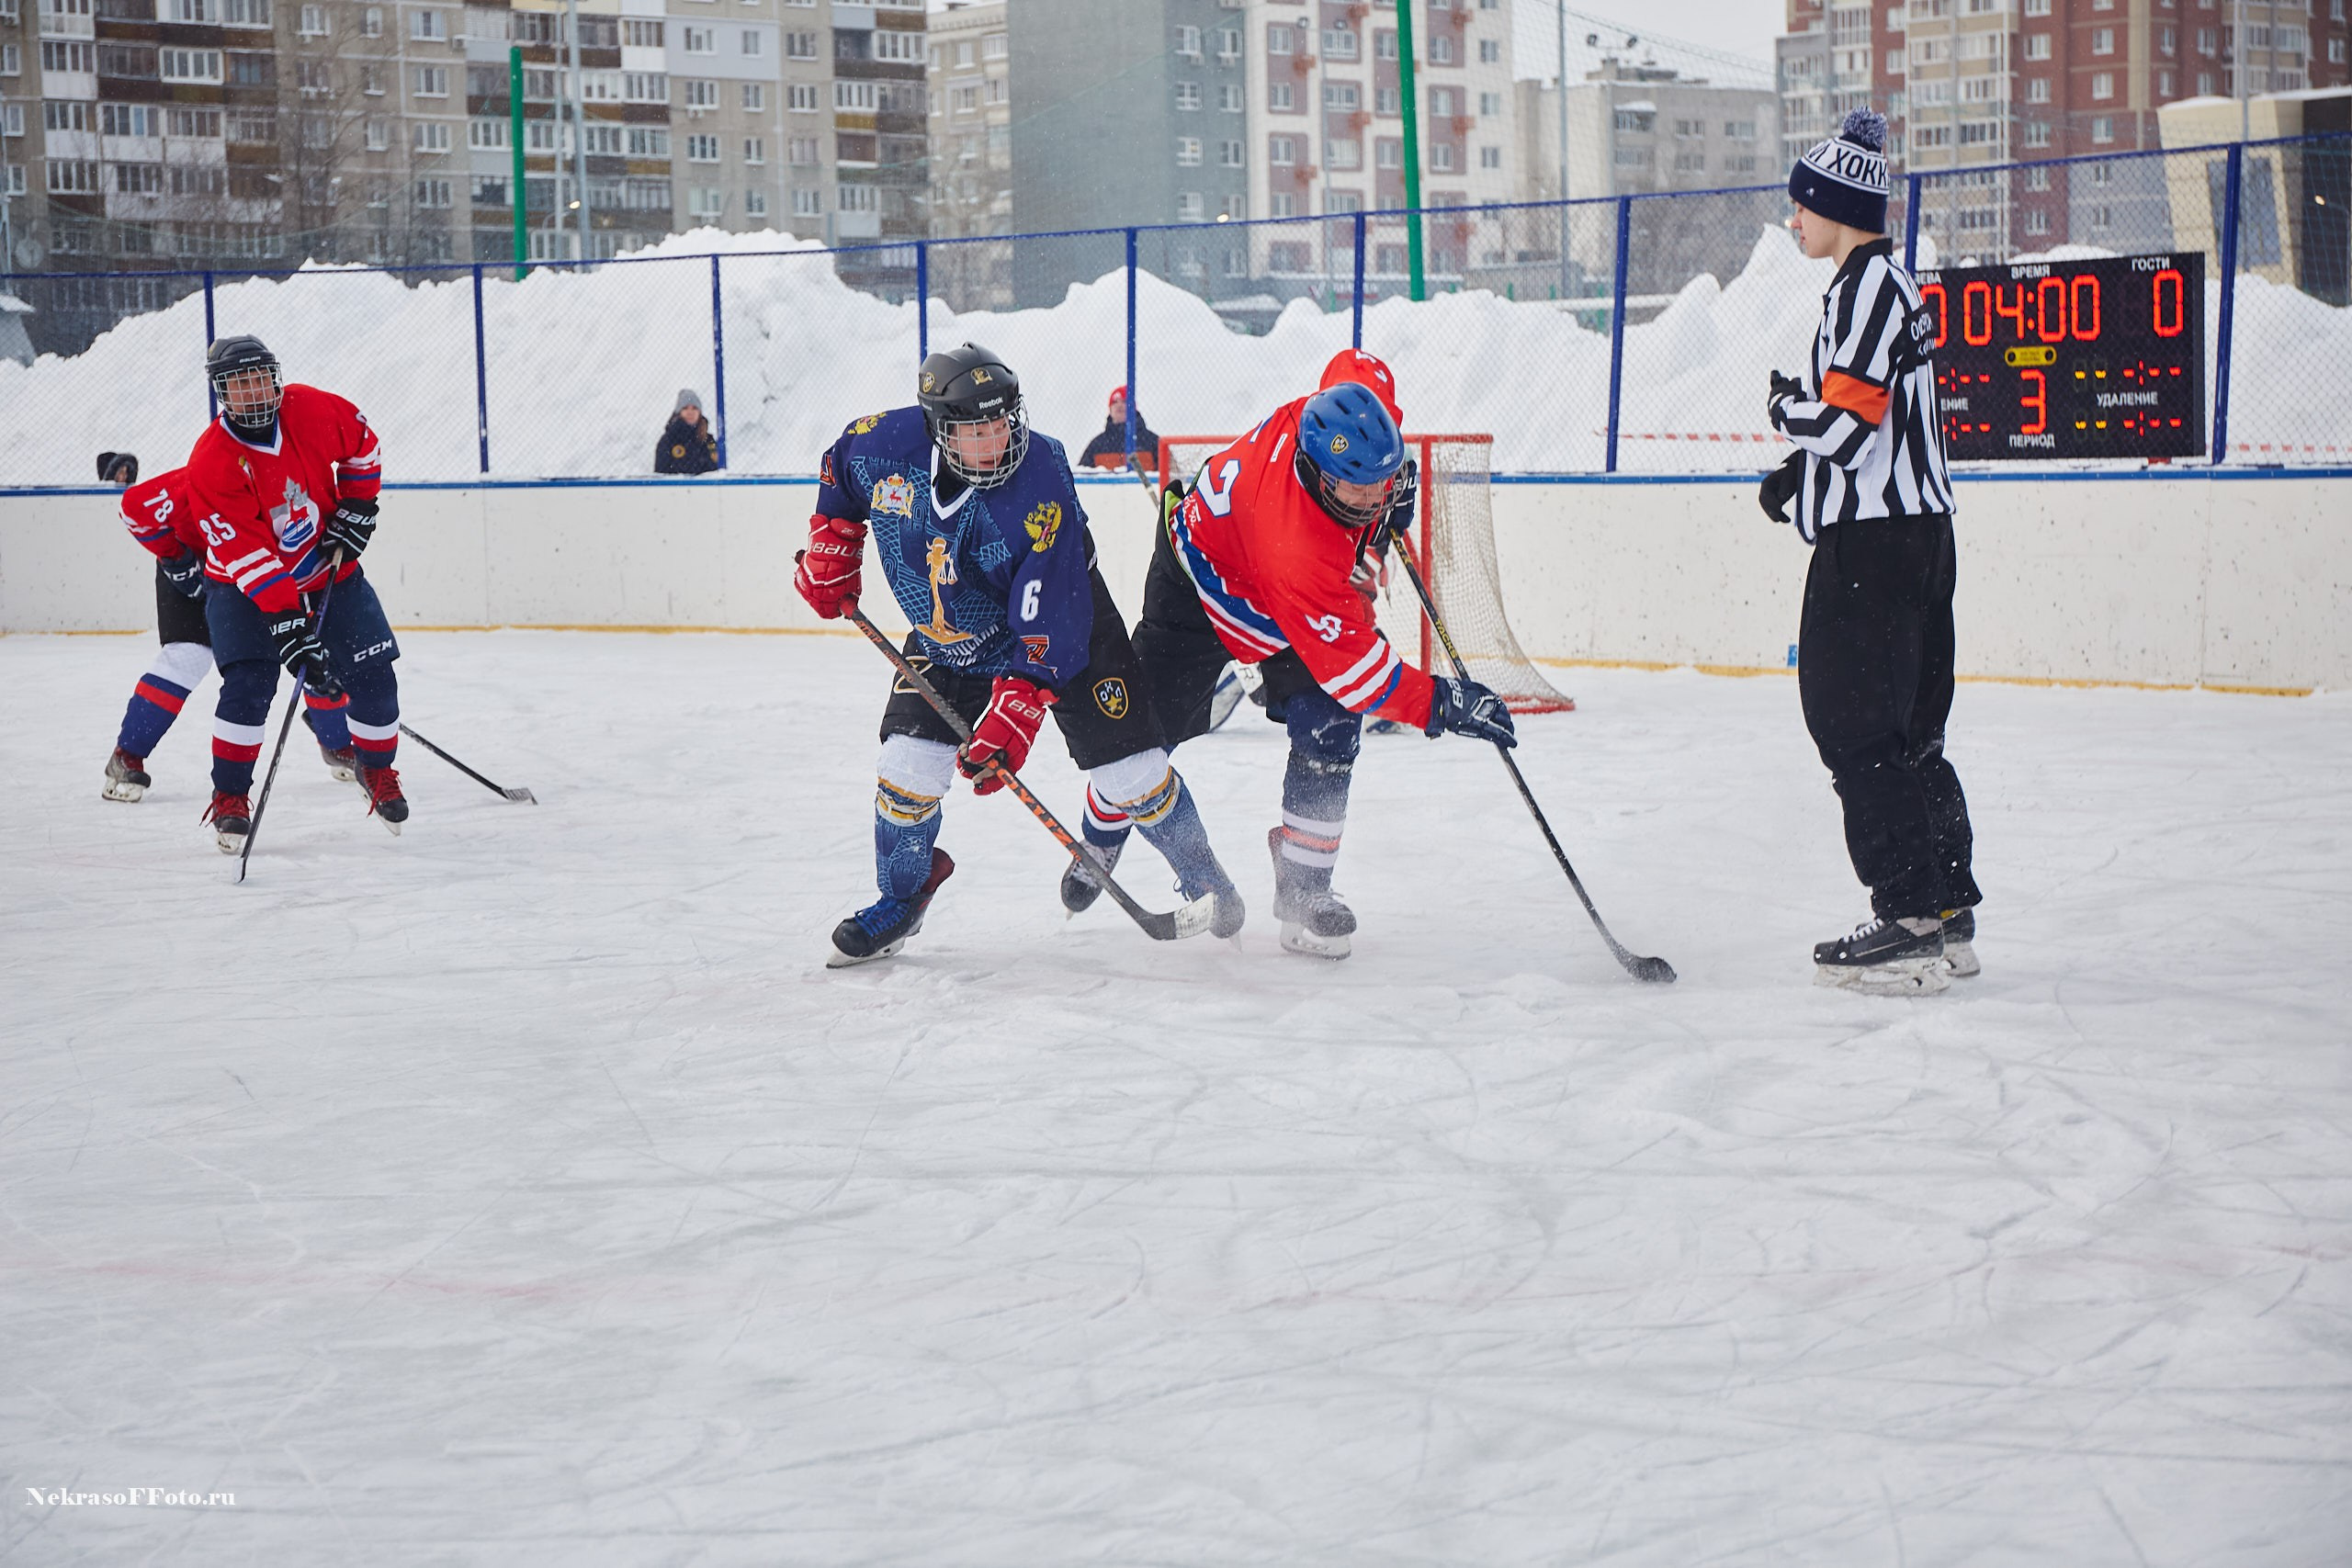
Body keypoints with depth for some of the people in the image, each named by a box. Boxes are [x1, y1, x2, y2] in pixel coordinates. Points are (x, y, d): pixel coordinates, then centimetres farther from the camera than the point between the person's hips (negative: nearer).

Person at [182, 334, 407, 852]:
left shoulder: (313, 409, -16)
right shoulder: (210, 463, -25)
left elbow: (363, 447, 7)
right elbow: (247, 557, -29)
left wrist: (356, 508, -3)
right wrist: (287, 623, -35)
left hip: (330, 570, 3)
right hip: (244, 585, -3)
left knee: (372, 677, -2)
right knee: (249, 683, -19)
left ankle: (378, 771, 25)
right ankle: (230, 796, -2)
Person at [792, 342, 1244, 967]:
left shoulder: (1040, 489, -35)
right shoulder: (887, 445, -23)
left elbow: (1047, 629, -34)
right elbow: (840, 470, 5)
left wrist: (1013, 716, -38)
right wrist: (830, 548, 1)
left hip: (1061, 621, -4)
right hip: (942, 630, 4)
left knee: (1127, 767, -6)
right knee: (907, 763, -7)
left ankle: (1205, 882, 16)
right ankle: (901, 899, 17)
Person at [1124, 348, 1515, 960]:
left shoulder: (1356, 395, -32)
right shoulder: (1300, 553, -47)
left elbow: (1356, 364, -4)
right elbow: (1350, 665, -39)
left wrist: (1395, 481, -2)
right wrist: (1440, 703, -38)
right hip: (1204, 579, -6)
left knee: (1329, 731, -9)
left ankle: (1303, 891, 2)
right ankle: (1100, 843, 35)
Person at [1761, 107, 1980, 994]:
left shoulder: (1867, 286, -15)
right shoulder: (1888, 282, 18)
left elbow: (1842, 422, -22)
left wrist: (1782, 404, -3)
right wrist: (1800, 471, 16)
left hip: (1874, 542, -10)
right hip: (1913, 530, 10)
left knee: (1855, 722, -8)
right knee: (1906, 729, 14)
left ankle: (1910, 925, -9)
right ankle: (1945, 917, 18)